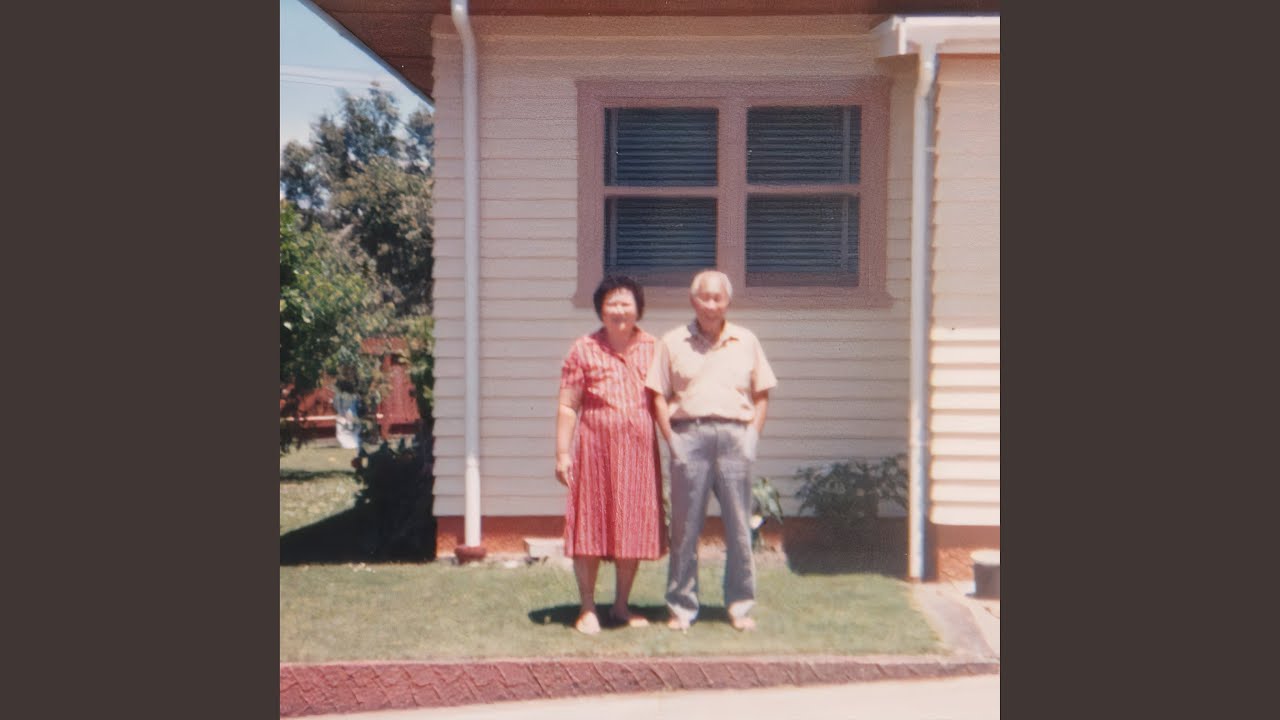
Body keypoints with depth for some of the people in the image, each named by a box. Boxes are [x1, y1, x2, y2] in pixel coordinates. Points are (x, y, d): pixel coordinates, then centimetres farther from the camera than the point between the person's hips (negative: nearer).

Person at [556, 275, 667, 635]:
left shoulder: (653, 348, 8)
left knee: (635, 527, 8)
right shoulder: (583, 350, 1)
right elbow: (567, 406, 0)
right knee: (590, 527, 2)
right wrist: (562, 453, -7)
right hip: (595, 447, -2)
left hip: (640, 450, 3)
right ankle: (587, 608, 15)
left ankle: (621, 606, 23)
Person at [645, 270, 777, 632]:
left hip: (734, 435, 1)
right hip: (689, 434, -1)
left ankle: (740, 606, 15)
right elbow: (658, 396, 5)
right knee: (685, 527, 3)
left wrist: (752, 438, 3)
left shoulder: (746, 342, 13)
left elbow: (761, 395, 14)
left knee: (739, 527, 4)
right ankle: (681, 607, 12)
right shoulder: (673, 343, 8)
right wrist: (672, 441, -4)